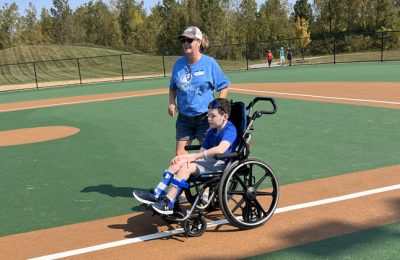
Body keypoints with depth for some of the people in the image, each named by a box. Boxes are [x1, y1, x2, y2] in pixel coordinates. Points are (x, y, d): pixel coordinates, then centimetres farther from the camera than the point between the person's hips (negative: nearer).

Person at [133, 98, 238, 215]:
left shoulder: (230, 130, -12)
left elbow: (221, 149, -30)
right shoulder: (212, 132, 19)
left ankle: (168, 203, -25)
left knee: (186, 167, -26)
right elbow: (202, 152, 14)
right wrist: (185, 157, -6)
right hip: (209, 161, 9)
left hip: (220, 164, -9)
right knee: (176, 163, -8)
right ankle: (156, 194, -9)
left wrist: (195, 156, -25)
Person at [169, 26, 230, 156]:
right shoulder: (179, 63, 3)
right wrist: (172, 103, -1)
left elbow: (224, 86, -2)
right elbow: (173, 87, 16)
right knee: (179, 155, 5)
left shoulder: (209, 63, -8)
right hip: (184, 117, 4)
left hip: (205, 117, -4)